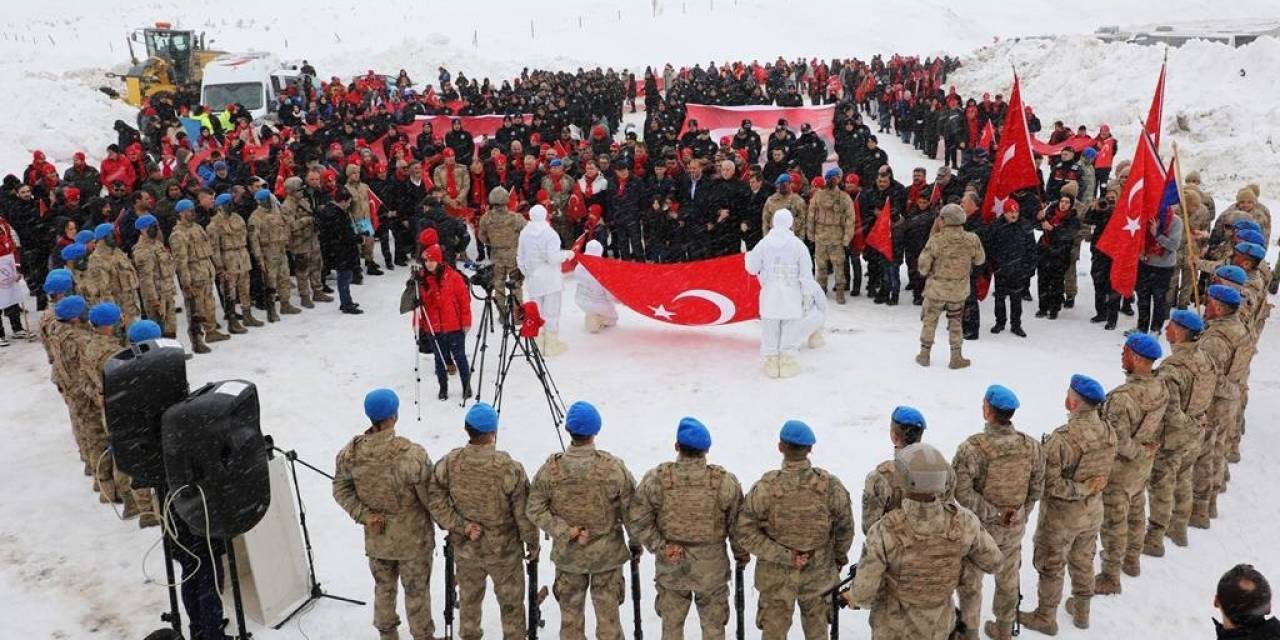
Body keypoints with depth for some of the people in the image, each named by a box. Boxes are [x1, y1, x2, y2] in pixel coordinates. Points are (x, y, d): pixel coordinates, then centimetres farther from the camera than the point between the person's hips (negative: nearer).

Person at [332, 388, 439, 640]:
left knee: (383, 587, 26)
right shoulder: (411, 454, -30)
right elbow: (430, 497, -19)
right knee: (416, 591, 16)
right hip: (413, 538, -4)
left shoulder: (351, 452, -14)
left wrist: (364, 514, -4)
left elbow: (341, 490, -2)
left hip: (376, 537, 4)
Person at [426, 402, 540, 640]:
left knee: (469, 598, 25)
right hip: (504, 550, -3)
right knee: (511, 602, 17)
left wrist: (461, 526, -8)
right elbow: (524, 512, -16)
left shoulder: (448, 463, -15)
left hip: (464, 549, 3)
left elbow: (436, 503, -11)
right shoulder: (509, 468, -25)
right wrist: (532, 542, -2)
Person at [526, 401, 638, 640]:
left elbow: (536, 510, -11)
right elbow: (631, 510, -10)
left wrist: (565, 532, -11)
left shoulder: (550, 469, -14)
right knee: (608, 613, 14)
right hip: (607, 553, -1)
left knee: (570, 612, 19)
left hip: (567, 555, 1)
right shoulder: (614, 467, -19)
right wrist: (636, 543, 5)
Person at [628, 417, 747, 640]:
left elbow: (637, 519, -13)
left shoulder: (656, 479, -15)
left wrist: (659, 547, -8)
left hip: (669, 565, 1)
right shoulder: (724, 481, -15)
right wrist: (742, 554, 10)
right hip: (712, 567, 0)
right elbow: (738, 524, -5)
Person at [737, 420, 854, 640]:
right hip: (818, 573, 1)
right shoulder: (831, 486, -16)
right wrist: (840, 556, 15)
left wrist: (783, 555, -16)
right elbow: (845, 529, -3)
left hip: (775, 576, -1)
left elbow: (746, 533, -19)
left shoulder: (764, 488, -21)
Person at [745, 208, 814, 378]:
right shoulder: (798, 245, -5)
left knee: (770, 328, 9)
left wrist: (748, 256, 23)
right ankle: (787, 362, 10)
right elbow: (806, 273, -3)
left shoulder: (763, 243, -3)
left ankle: (771, 362, 13)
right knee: (790, 329, 8)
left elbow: (752, 268, 3)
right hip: (791, 294, -1)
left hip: (769, 293, 1)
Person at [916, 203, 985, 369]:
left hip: (936, 288, -2)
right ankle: (956, 357, 22)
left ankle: (924, 353, 24)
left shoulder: (936, 240, -19)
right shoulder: (972, 240, -12)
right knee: (955, 321, 18)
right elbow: (980, 259, 4)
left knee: (930, 319, 16)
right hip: (959, 290, 2)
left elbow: (924, 264, -12)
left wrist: (924, 272, 10)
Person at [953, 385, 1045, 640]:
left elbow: (962, 491, -25)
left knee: (970, 582, 15)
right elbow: (1037, 489, -1)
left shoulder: (972, 447, -26)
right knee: (1008, 580, 23)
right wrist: (1020, 515, 6)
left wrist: (992, 514, -16)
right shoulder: (1031, 446, -10)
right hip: (1014, 527, 4)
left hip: (978, 526, -4)